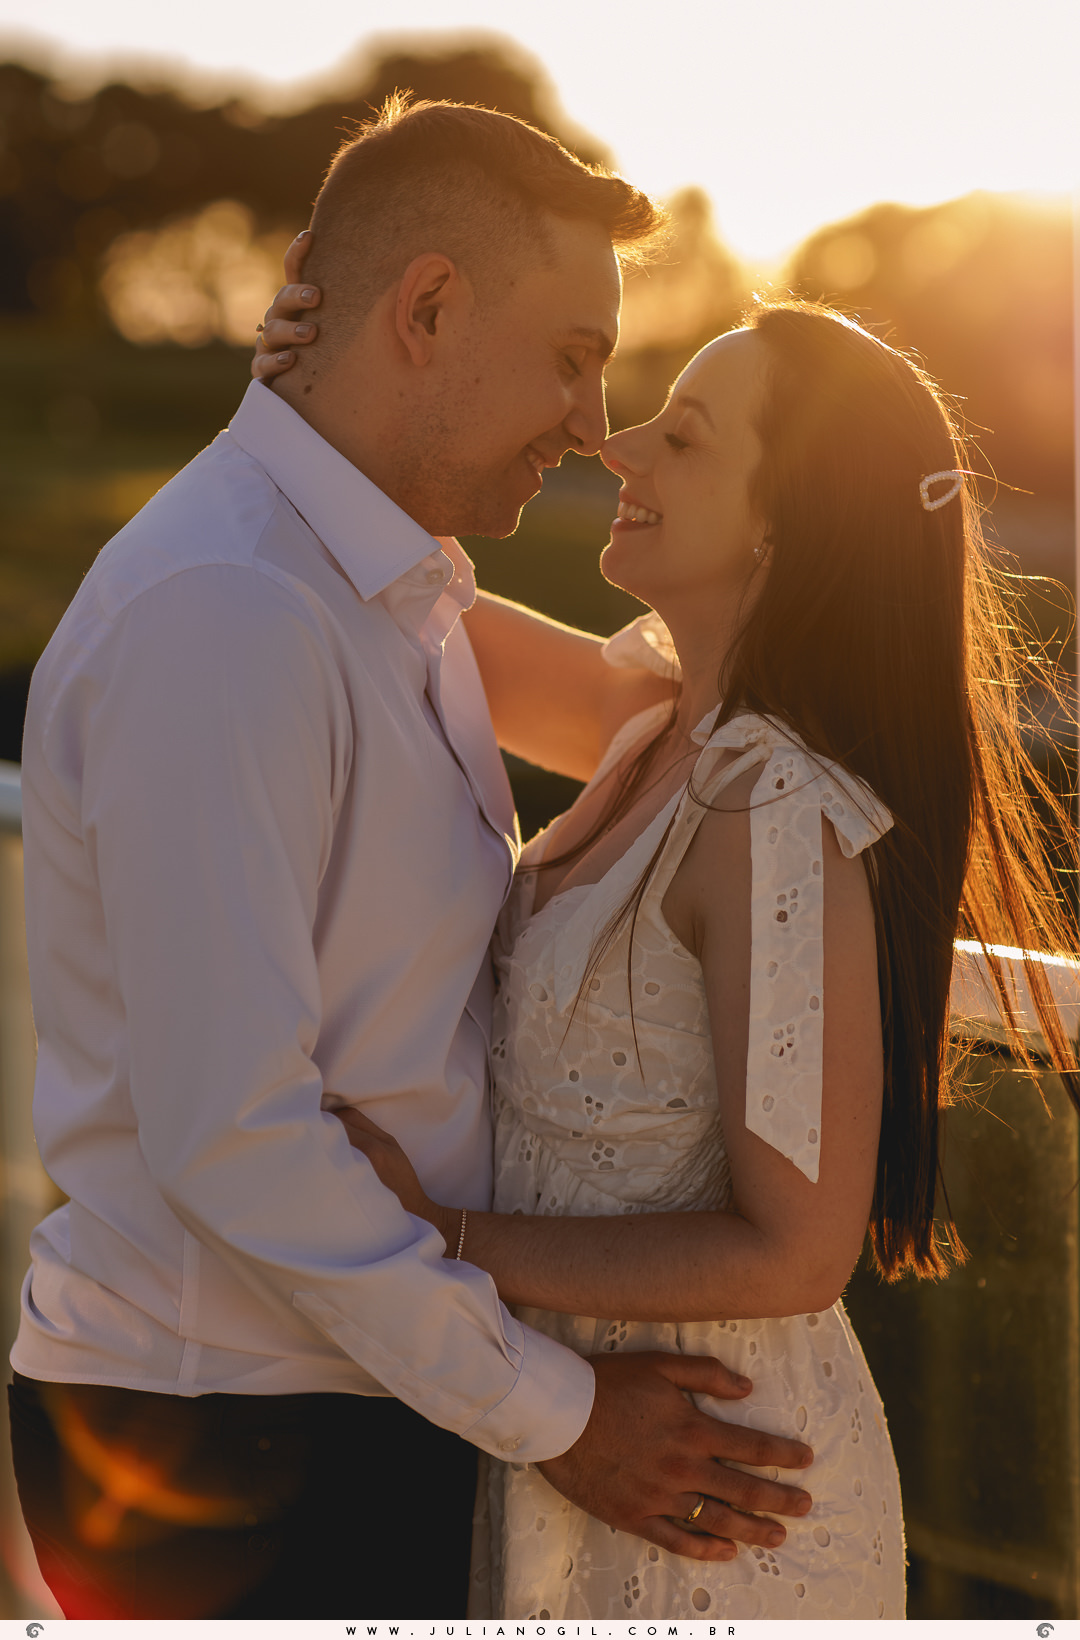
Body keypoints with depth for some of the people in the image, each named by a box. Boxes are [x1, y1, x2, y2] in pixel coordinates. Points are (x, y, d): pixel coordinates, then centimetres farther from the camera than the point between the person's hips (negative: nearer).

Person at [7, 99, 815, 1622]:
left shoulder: (406, 592, 12)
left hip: (380, 1390, 9)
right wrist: (554, 1411, -17)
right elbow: (231, 1135, -25)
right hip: (220, 1452, -9)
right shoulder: (220, 611, -21)